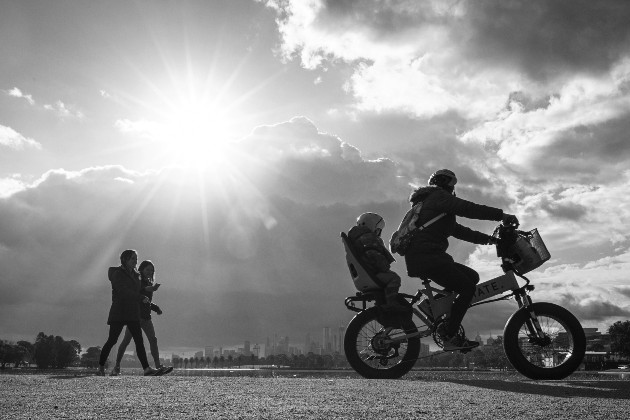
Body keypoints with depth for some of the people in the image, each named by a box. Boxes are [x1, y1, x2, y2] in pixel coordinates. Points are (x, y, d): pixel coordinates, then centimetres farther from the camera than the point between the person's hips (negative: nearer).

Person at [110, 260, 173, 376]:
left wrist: (156, 308, 11)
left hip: (146, 316, 7)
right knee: (126, 340, -5)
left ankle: (158, 366, -9)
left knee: (153, 339, -5)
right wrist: (146, 289, -34)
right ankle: (117, 367, 5)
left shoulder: (149, 283, 18)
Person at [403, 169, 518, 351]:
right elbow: (467, 208, -16)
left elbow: (458, 230, 29)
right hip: (427, 257, -10)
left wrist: (487, 238, 24)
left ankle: (446, 325, 8)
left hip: (418, 259, 10)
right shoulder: (438, 197, -1)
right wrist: (501, 215, -17)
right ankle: (449, 336, -12)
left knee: (472, 277, 10)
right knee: (467, 288, -13)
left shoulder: (426, 202, 31)